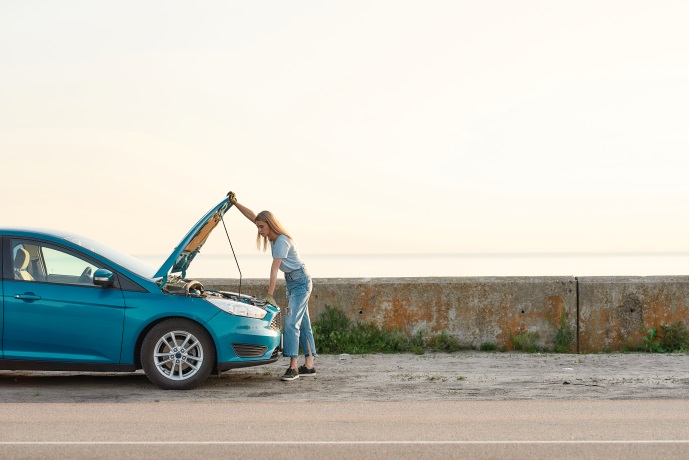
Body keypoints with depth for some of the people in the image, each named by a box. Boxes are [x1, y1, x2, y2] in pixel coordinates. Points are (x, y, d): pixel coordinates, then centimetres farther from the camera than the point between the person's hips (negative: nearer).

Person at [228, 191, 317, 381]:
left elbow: (274, 269, -25)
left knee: (292, 323, -17)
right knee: (302, 323, 8)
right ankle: (308, 365, 9)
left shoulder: (281, 241, -22)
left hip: (300, 281, -10)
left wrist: (270, 295, -27)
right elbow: (253, 216, 11)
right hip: (292, 282, 10)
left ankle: (293, 367, -20)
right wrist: (235, 203, 4)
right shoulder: (272, 236, 5)